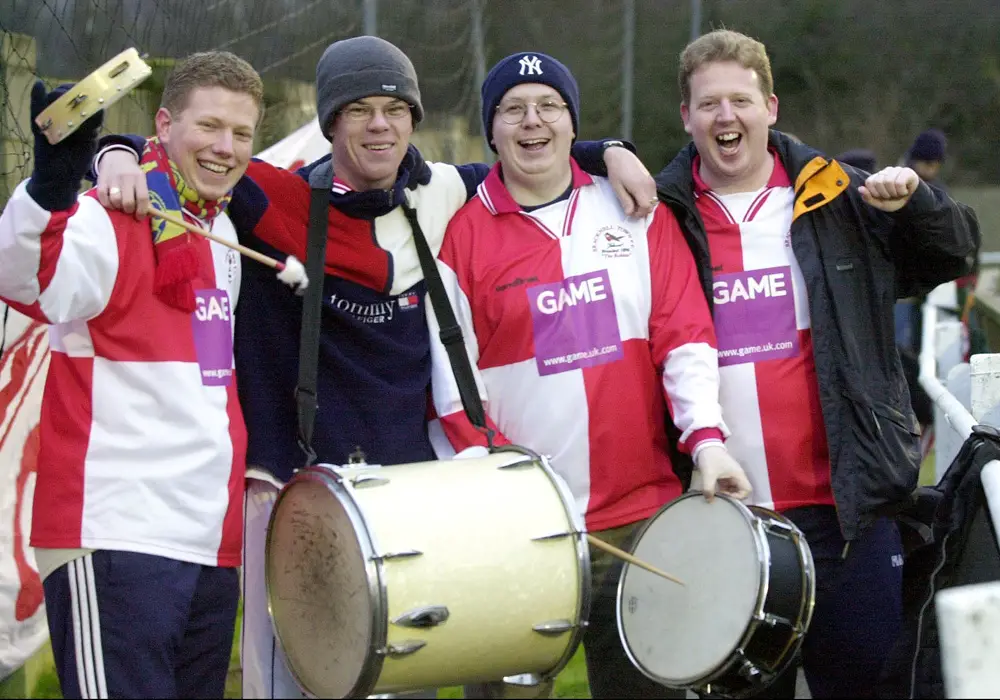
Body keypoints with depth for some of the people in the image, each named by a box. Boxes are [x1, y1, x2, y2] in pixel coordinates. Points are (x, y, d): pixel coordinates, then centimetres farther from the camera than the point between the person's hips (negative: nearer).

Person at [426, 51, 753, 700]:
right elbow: (452, 381, -1)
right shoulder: (462, 235, 2)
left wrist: (706, 436, -11)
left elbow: (683, 333, 3)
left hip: (638, 511, 2)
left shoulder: (635, 212, 9)